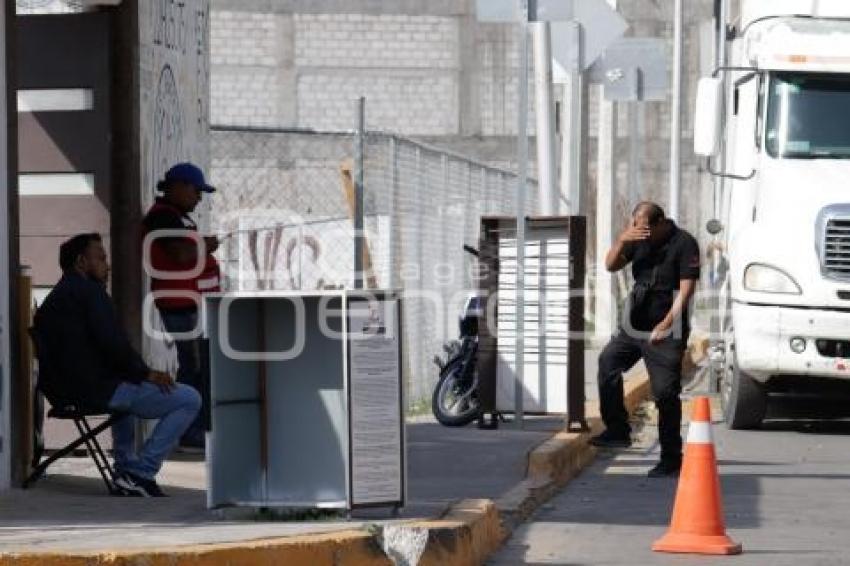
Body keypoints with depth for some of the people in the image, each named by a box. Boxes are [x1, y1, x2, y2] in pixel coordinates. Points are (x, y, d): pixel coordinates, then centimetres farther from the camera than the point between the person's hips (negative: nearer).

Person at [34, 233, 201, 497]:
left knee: (128, 386, 43)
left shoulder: (52, 300, 20)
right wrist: (146, 373, -7)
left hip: (63, 390, 10)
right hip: (97, 390, -10)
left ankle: (125, 467, 38)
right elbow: (112, 342, -20)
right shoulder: (89, 290, -8)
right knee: (189, 400, -8)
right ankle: (140, 473, -9)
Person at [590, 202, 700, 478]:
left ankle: (671, 459, 1)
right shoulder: (639, 239, 8)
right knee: (608, 361, -9)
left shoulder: (684, 244, -10)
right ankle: (617, 431, 1)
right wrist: (622, 240, -13)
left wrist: (666, 324, -22)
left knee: (665, 392, -6)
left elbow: (686, 289, -15)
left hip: (667, 332, -6)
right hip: (635, 324, 6)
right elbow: (611, 265, 6)